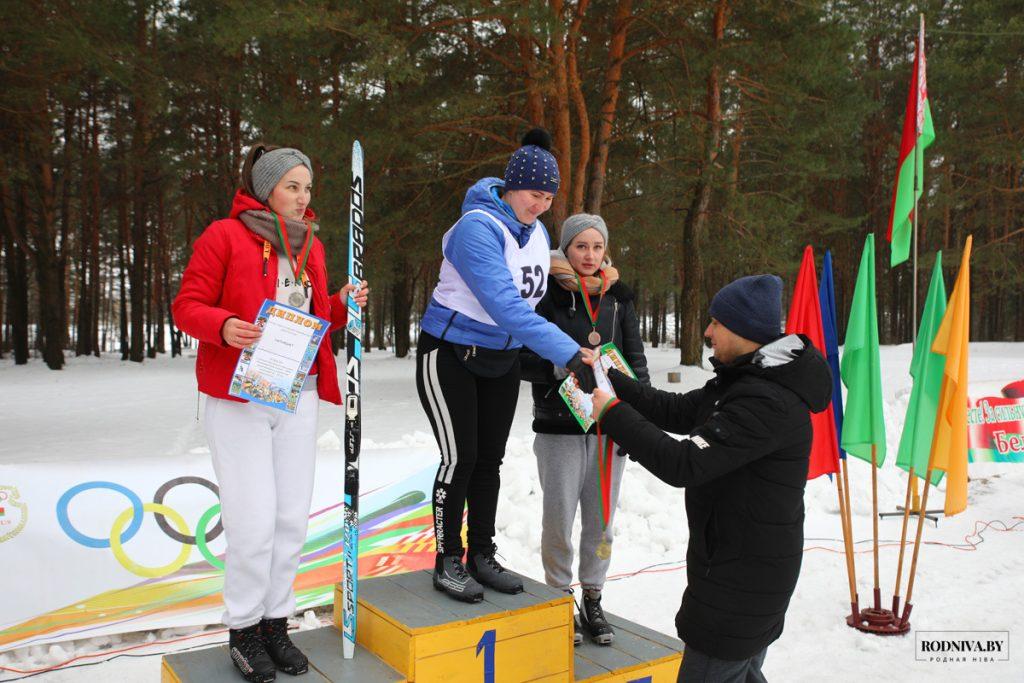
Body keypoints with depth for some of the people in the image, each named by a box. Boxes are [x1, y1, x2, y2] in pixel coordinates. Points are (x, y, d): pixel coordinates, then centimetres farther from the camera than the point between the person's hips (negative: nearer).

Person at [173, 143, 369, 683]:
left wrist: (343, 305, 0)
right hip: (238, 396, -5)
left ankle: (276, 624, 23)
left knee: (293, 519, 7)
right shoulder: (224, 235, -3)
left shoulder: (310, 245, 15)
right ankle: (243, 632, 15)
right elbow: (187, 306, -5)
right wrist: (224, 327, -24)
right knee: (254, 522, -6)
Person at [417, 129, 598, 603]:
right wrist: (567, 352, -39)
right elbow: (504, 305, -35)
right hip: (450, 355, -7)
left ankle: (482, 556, 22)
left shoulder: (537, 233, 3)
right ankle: (448, 562, 10)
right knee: (460, 457, -6)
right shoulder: (477, 228, -24)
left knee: (490, 459, 10)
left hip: (502, 360, 7)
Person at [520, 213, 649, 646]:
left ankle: (593, 600, 27)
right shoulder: (546, 295, -3)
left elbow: (636, 360, 11)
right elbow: (522, 361, -7)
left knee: (602, 519, 11)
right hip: (559, 426, -3)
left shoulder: (618, 297, 9)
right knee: (560, 518, 3)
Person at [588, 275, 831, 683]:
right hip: (748, 569, 10)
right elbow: (676, 412, 11)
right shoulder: (745, 381, 8)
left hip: (741, 580, -10)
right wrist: (609, 379, 6)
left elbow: (683, 464, -30)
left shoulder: (769, 402, -26)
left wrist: (612, 413, -22)